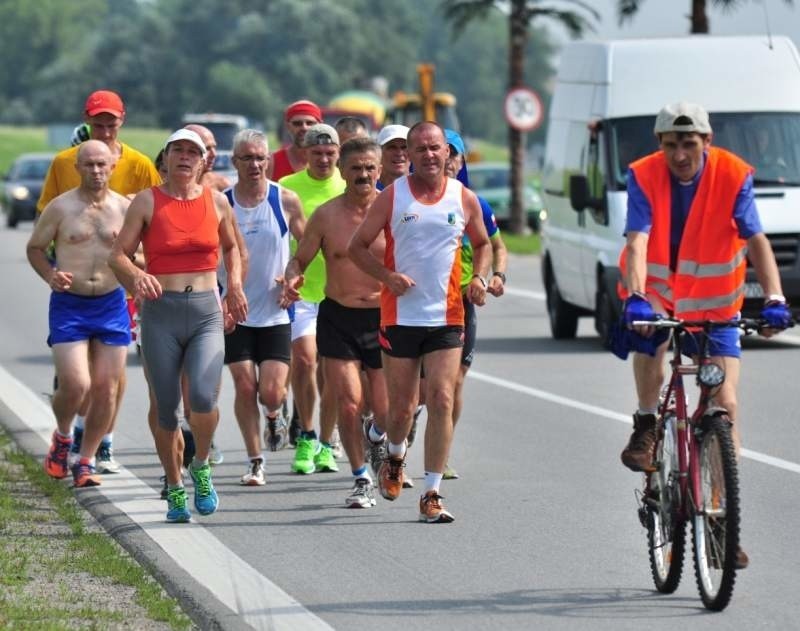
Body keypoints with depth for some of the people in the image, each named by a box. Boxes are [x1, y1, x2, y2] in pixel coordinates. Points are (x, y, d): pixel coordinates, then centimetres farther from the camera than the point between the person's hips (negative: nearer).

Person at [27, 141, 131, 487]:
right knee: (75, 384, -13)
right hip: (69, 306, -2)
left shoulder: (125, 208, 3)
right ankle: (62, 438, 18)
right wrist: (51, 276, -11)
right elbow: (35, 247, 7)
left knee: (106, 388, 2)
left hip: (112, 305, 2)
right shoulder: (61, 208, -2)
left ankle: (85, 461, 15)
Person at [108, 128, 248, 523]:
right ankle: (175, 489, 19)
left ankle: (201, 467, 6)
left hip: (206, 312, 1)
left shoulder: (216, 202, 7)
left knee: (203, 396, -20)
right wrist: (136, 276, -23)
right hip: (161, 312, -1)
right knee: (166, 407, 2)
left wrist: (235, 284, 10)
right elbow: (118, 254, -2)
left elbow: (230, 246, 25)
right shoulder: (147, 202, 0)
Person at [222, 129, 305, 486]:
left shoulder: (285, 201, -3)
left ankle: (274, 417, 30)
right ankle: (254, 461, 12)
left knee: (272, 393, -7)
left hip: (275, 312, 0)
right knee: (245, 387, -3)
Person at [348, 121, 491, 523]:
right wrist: (388, 276, -14)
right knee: (401, 407, 6)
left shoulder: (464, 199, 5)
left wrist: (479, 278, 1)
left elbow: (482, 243, 20)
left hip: (447, 317, 1)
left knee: (441, 401, -10)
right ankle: (394, 459, 40)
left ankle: (432, 494, -7)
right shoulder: (392, 197, 0)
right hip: (400, 316, -1)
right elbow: (358, 246, 3)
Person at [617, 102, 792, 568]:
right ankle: (646, 426, -12)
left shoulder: (733, 176, -16)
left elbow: (756, 240, -22)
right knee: (650, 330, -36)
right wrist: (636, 297, -44)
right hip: (657, 295, -1)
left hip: (714, 305, 1)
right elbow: (638, 241, -27)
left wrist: (774, 298, -37)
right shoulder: (644, 177, -16)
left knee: (725, 404, -7)